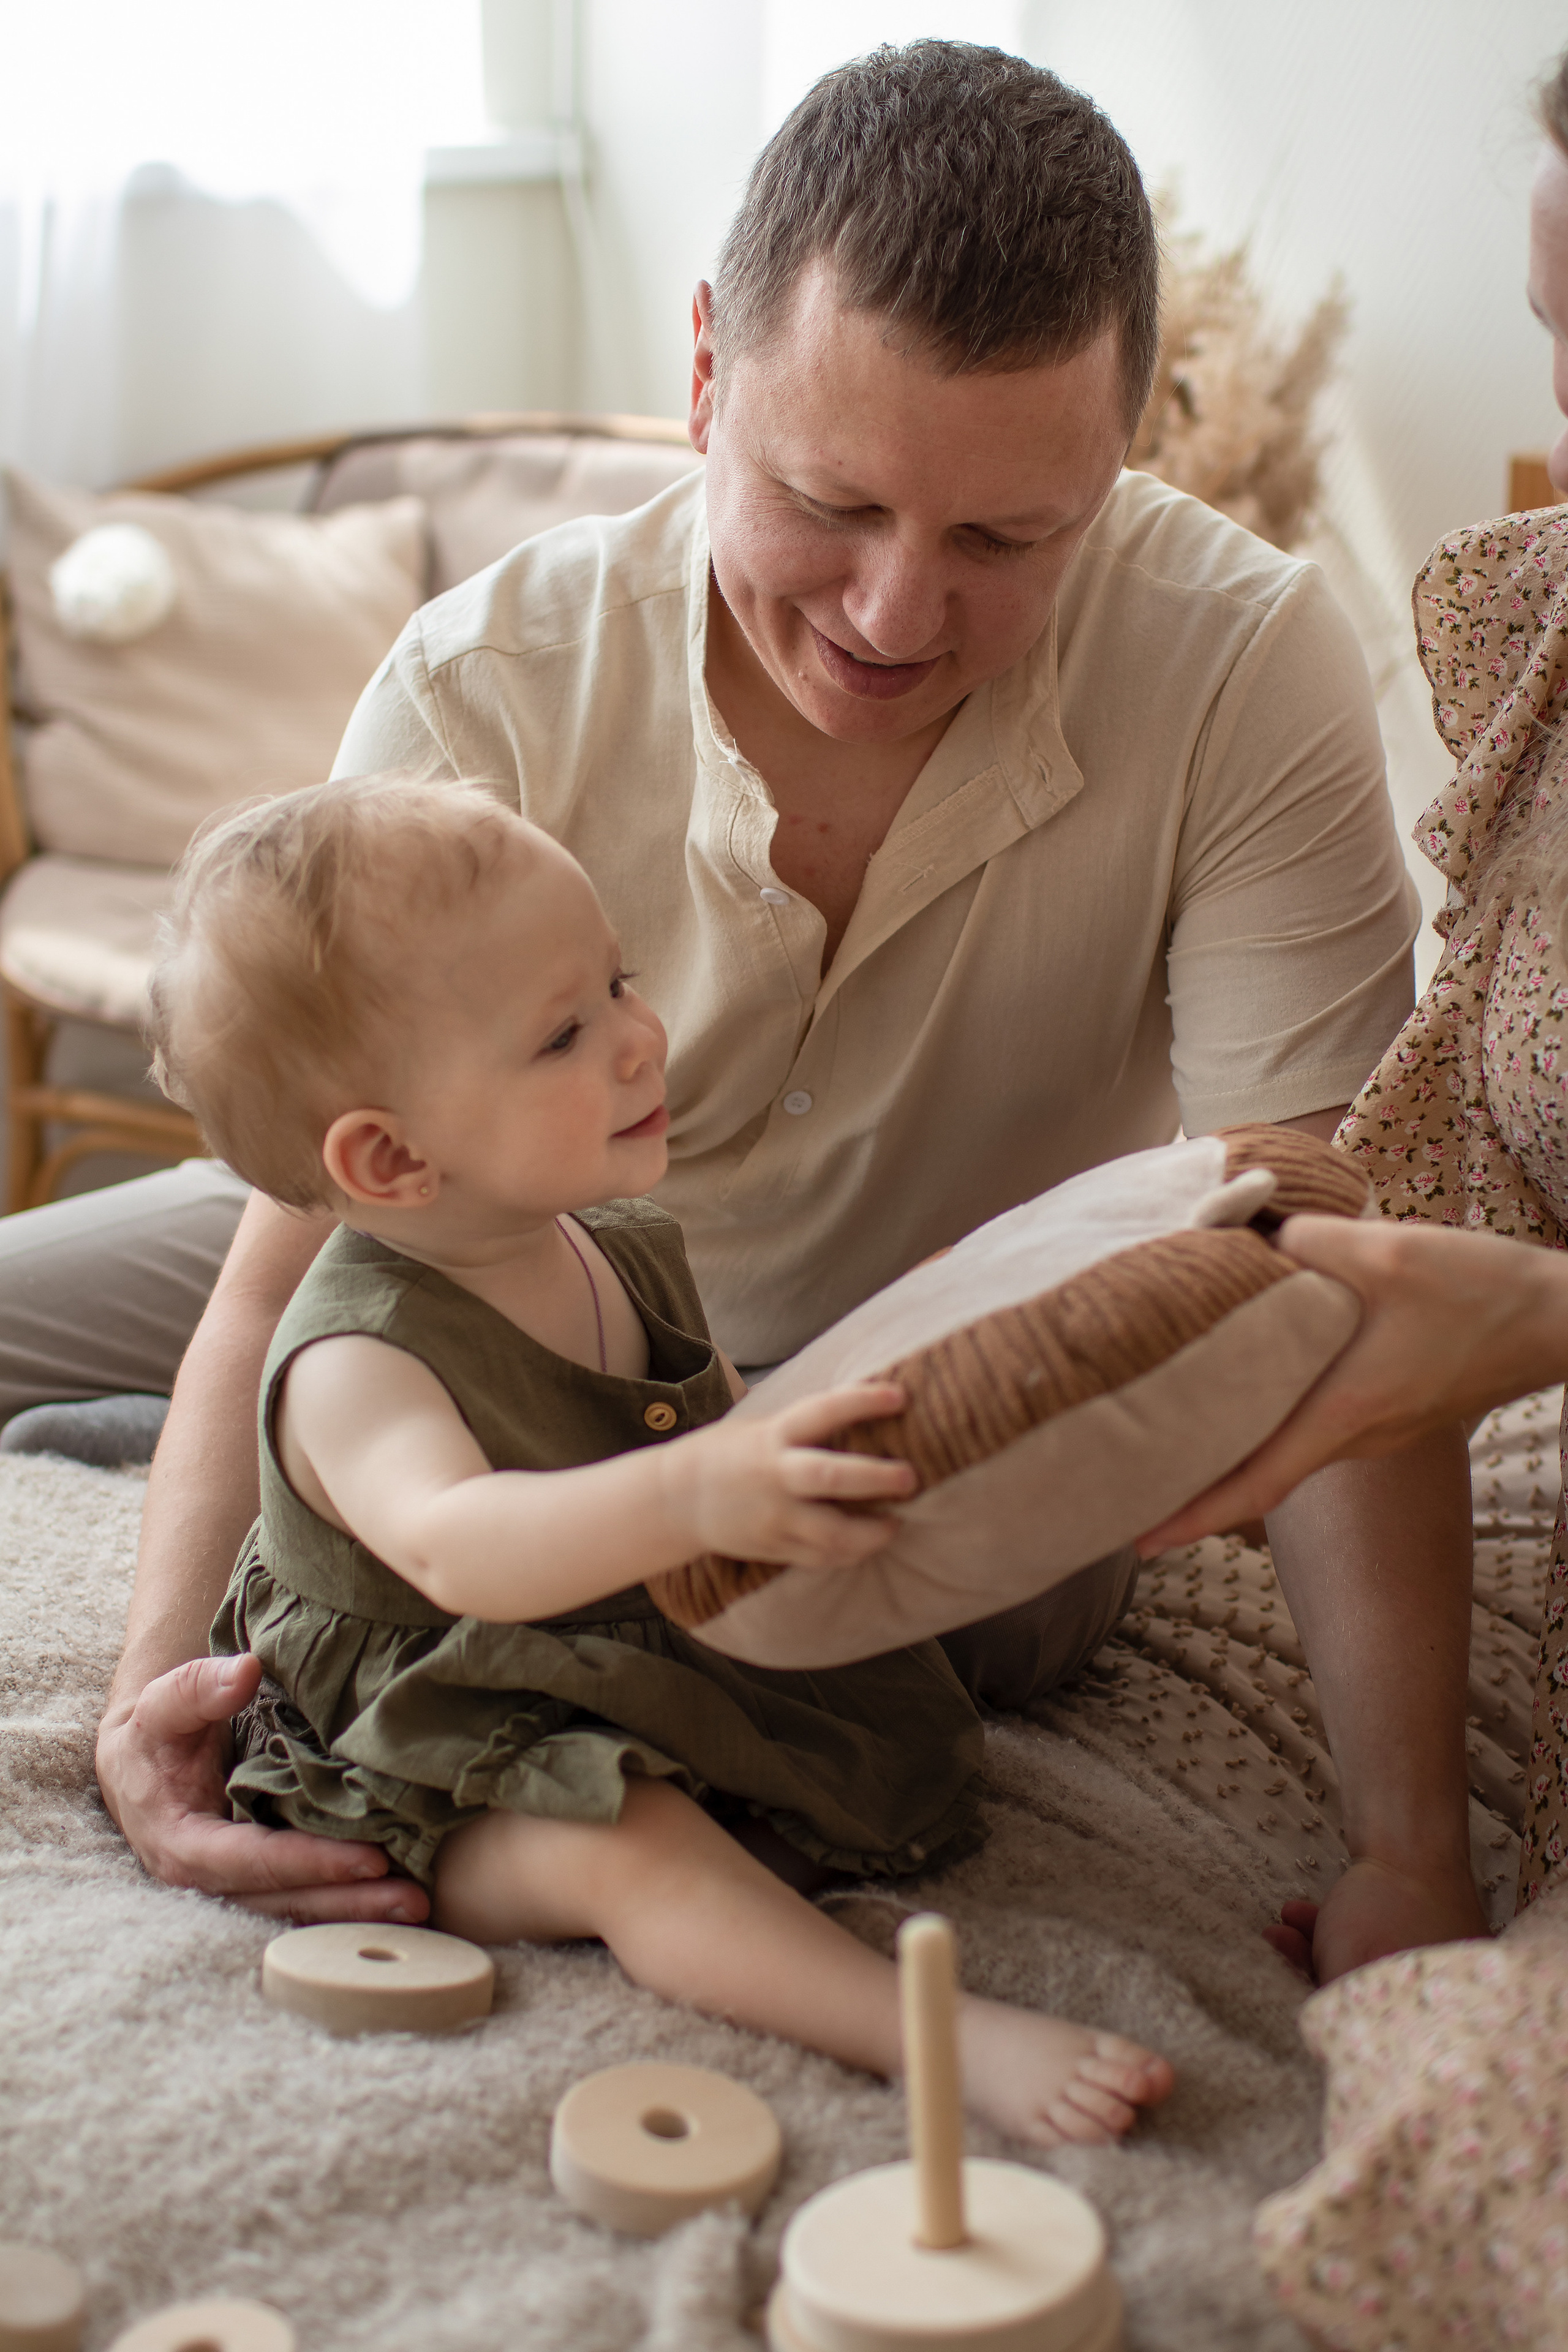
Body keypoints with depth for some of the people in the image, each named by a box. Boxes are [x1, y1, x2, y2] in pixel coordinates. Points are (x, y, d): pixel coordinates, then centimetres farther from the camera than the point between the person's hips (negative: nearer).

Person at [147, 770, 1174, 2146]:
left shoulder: (628, 1251, 1)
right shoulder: (353, 1362, -26)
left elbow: (718, 1413, 19)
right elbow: (457, 1544, -48)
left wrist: (814, 1444, -2)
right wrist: (688, 1497, -64)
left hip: (662, 1689, 9)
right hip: (449, 1789, -9)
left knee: (915, 1741, 3)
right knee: (628, 1849, -35)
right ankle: (946, 2034, -44)